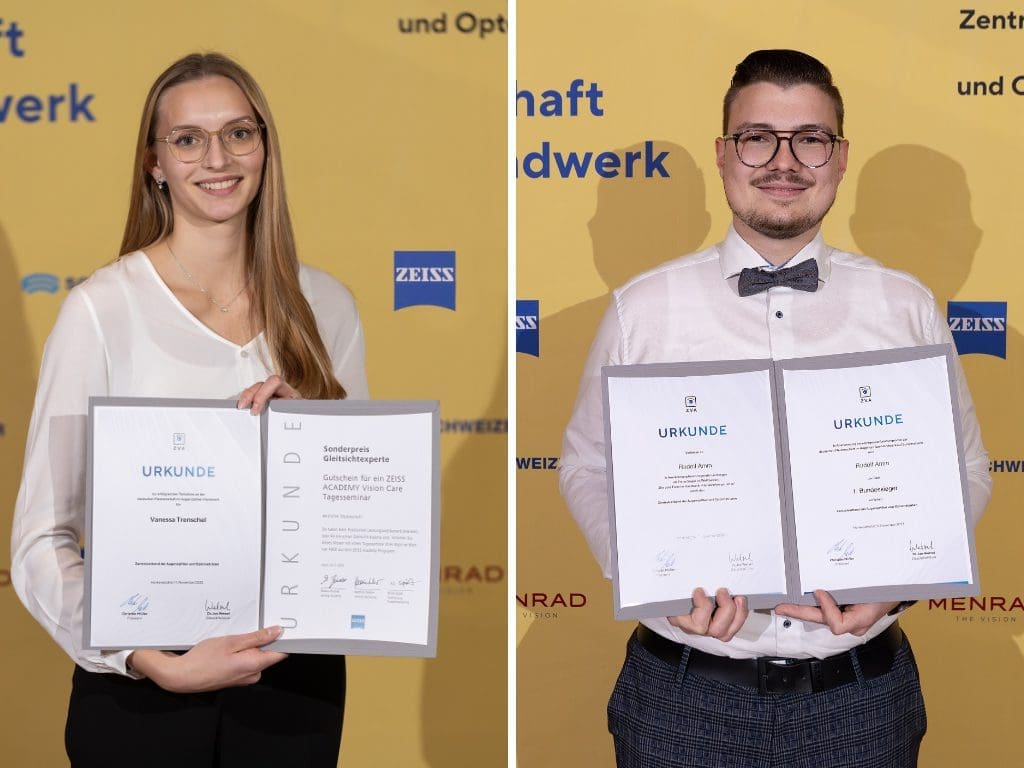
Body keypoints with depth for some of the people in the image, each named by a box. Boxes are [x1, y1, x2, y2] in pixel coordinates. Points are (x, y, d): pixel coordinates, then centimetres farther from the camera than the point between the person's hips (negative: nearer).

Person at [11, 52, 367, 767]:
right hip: (141, 687, -3)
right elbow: (43, 539, -12)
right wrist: (159, 664, -24)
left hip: (296, 676, 3)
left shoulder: (325, 305, 1)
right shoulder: (102, 308, -10)